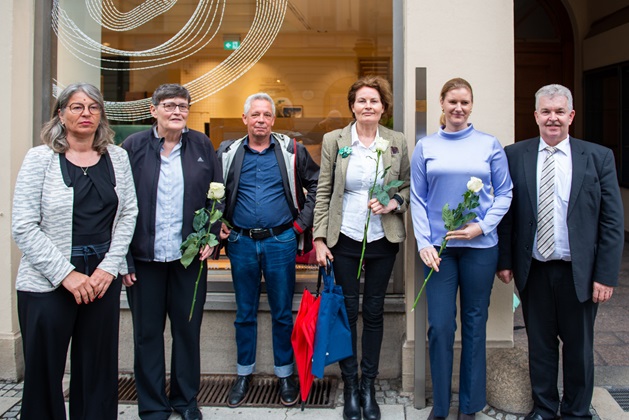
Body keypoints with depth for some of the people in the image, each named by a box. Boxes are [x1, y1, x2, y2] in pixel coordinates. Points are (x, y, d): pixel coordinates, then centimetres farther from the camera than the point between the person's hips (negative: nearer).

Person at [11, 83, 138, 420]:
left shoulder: (116, 157, 7)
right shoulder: (40, 158, -2)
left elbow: (128, 213, 7)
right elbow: (23, 228, -7)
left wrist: (110, 266, -4)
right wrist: (66, 275, -12)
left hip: (103, 278, 3)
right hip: (47, 283, -2)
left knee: (98, 368, 9)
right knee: (44, 370, 7)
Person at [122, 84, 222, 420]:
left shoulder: (202, 145, 4)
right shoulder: (133, 146, -1)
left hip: (189, 254, 1)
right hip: (144, 257, -1)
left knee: (188, 329, 11)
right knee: (147, 333, 9)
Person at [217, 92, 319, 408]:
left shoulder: (291, 151, 1)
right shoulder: (228, 152, 4)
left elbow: (316, 185, 6)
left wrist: (302, 222, -1)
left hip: (281, 241, -1)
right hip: (241, 242, 1)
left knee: (282, 313, 8)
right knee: (245, 313, 12)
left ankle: (285, 374, 24)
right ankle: (244, 375, 27)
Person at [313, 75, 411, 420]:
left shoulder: (397, 142, 2)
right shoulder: (334, 140, -1)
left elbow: (409, 185, 10)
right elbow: (322, 193, 0)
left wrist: (393, 202, -11)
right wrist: (319, 239, -4)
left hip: (383, 239, 1)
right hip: (344, 239, -1)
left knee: (374, 311, 10)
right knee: (347, 311, 6)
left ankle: (368, 387, 24)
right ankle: (350, 387, 21)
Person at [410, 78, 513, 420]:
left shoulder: (489, 145, 4)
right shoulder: (425, 147, 5)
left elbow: (504, 192, 5)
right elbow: (417, 198, 3)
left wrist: (483, 226, -10)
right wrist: (424, 243, -7)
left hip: (479, 245, 0)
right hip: (438, 246, 0)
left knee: (474, 324, 8)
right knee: (440, 326, -1)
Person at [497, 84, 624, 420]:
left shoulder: (599, 157, -1)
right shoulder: (514, 155, 1)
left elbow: (612, 221, -2)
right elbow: (505, 212, 3)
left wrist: (606, 275, -7)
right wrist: (504, 260, -1)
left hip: (579, 272, 0)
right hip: (533, 270, 1)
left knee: (579, 346, 13)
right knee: (540, 343, 13)